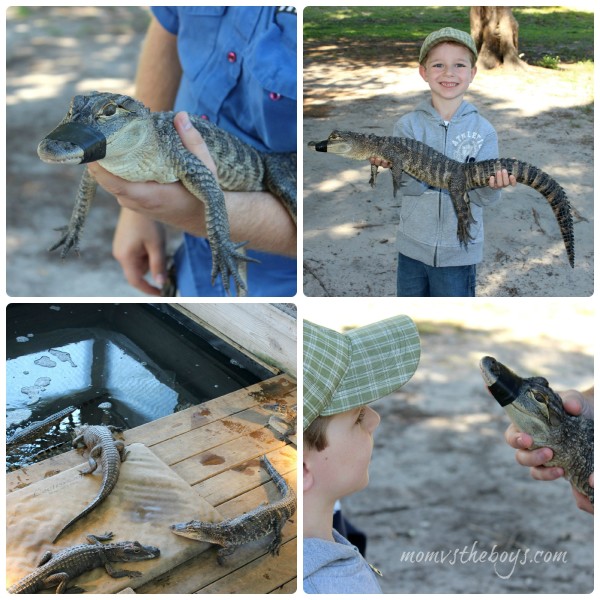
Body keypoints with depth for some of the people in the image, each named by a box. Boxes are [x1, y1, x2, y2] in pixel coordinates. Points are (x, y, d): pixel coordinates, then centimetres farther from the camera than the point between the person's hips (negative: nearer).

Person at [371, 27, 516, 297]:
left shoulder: (483, 130, -4)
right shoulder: (407, 125, -3)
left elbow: (481, 197, -8)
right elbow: (411, 187, -13)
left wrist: (492, 185, -30)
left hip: (459, 253, -1)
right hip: (412, 247, 1)